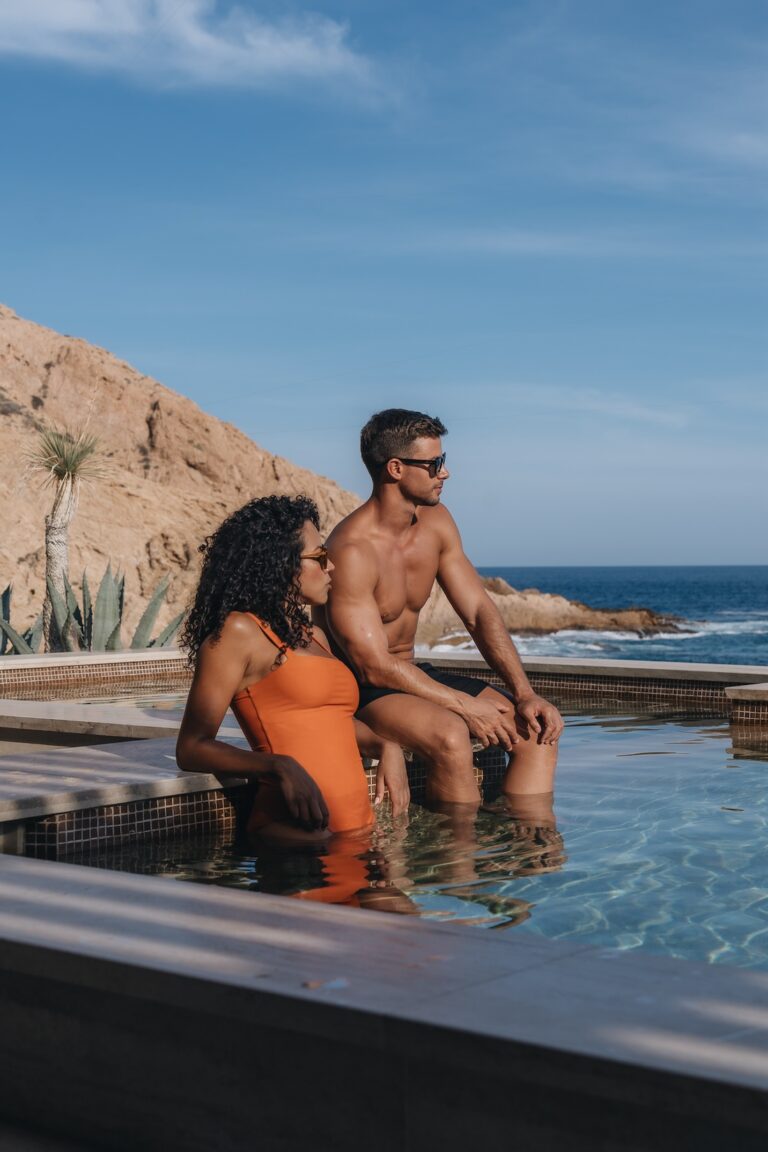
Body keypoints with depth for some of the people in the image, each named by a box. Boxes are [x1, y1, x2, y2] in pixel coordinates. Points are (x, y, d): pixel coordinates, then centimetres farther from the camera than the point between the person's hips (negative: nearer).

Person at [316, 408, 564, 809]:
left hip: (412, 675, 8)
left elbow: (479, 611, 3)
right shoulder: (352, 551, -24)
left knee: (536, 728, -5)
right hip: (359, 689, -8)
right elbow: (374, 666, -24)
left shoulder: (435, 522, 2)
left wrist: (525, 694, -8)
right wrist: (465, 705, -21)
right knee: (450, 734, -35)